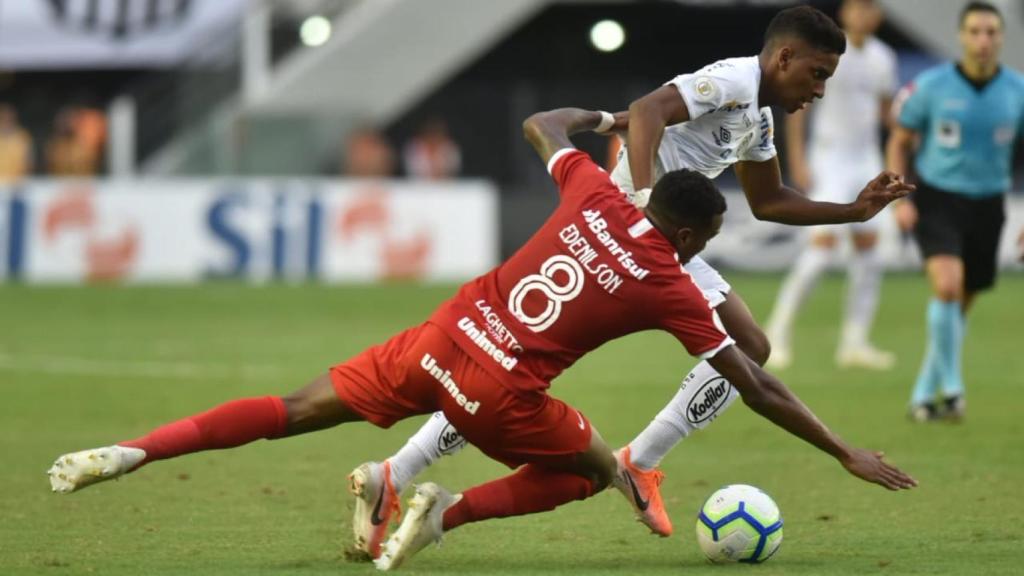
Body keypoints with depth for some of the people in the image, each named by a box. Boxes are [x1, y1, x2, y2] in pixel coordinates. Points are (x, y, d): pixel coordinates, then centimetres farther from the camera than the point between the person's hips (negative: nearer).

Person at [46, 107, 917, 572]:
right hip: (501, 392, -4)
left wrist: (603, 117, 45)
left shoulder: (595, 197, 7)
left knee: (299, 410, 10)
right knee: (590, 470, 19)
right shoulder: (674, 289, -3)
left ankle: (132, 451, -1)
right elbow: (756, 388, 0)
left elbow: (543, 126, 26)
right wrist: (849, 454, 6)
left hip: (441, 341, 4)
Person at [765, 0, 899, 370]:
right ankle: (779, 330, -7)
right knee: (824, 242, -16)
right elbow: (796, 105, -8)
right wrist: (796, 160, -13)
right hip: (829, 160, -6)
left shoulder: (882, 57, 8)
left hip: (867, 160, 6)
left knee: (867, 246, 1)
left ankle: (854, 343, 4)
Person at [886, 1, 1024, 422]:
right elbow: (899, 142, 3)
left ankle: (924, 394, 26)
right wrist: (900, 200, -8)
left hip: (986, 208, 3)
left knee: (961, 306, 10)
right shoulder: (931, 86, -10)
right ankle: (951, 385, -10)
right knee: (947, 285, -25)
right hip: (936, 200, -3)